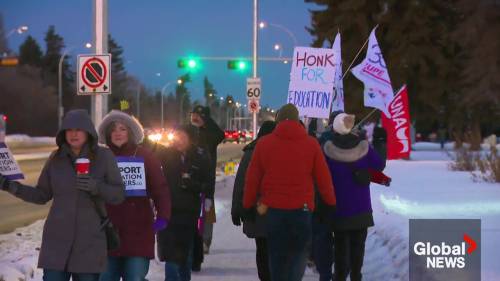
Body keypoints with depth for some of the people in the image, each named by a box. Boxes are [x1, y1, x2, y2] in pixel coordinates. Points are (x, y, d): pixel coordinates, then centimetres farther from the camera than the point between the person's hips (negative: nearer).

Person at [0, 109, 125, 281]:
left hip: (89, 240, -2)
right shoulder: (56, 158, 7)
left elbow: (119, 194, -2)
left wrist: (96, 187, -19)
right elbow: (42, 195, 12)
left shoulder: (104, 157, -1)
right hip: (57, 240, 2)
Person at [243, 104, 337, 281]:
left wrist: (248, 205, 13)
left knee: (277, 255, 13)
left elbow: (252, 178, 3)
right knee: (299, 253, 7)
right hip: (302, 209, -1)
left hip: (272, 209, 1)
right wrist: (330, 202, 15)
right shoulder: (311, 144, -1)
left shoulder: (264, 143, 2)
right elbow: (323, 178, 2)